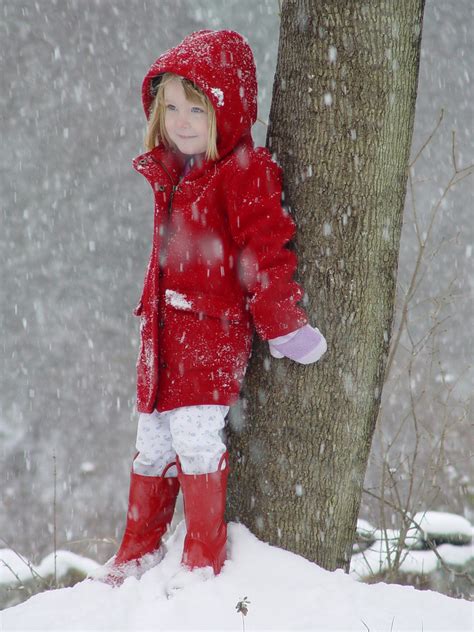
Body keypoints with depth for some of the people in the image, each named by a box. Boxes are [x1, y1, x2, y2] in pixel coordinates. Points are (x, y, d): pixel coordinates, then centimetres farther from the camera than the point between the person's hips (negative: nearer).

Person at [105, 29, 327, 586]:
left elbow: (265, 252, -15)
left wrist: (283, 326, -17)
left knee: (195, 433, -15)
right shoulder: (171, 174, 14)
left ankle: (205, 561, -5)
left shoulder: (244, 173, -11)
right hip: (164, 331, 8)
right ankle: (137, 553, 27)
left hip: (215, 330, -8)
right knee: (151, 443, 14)